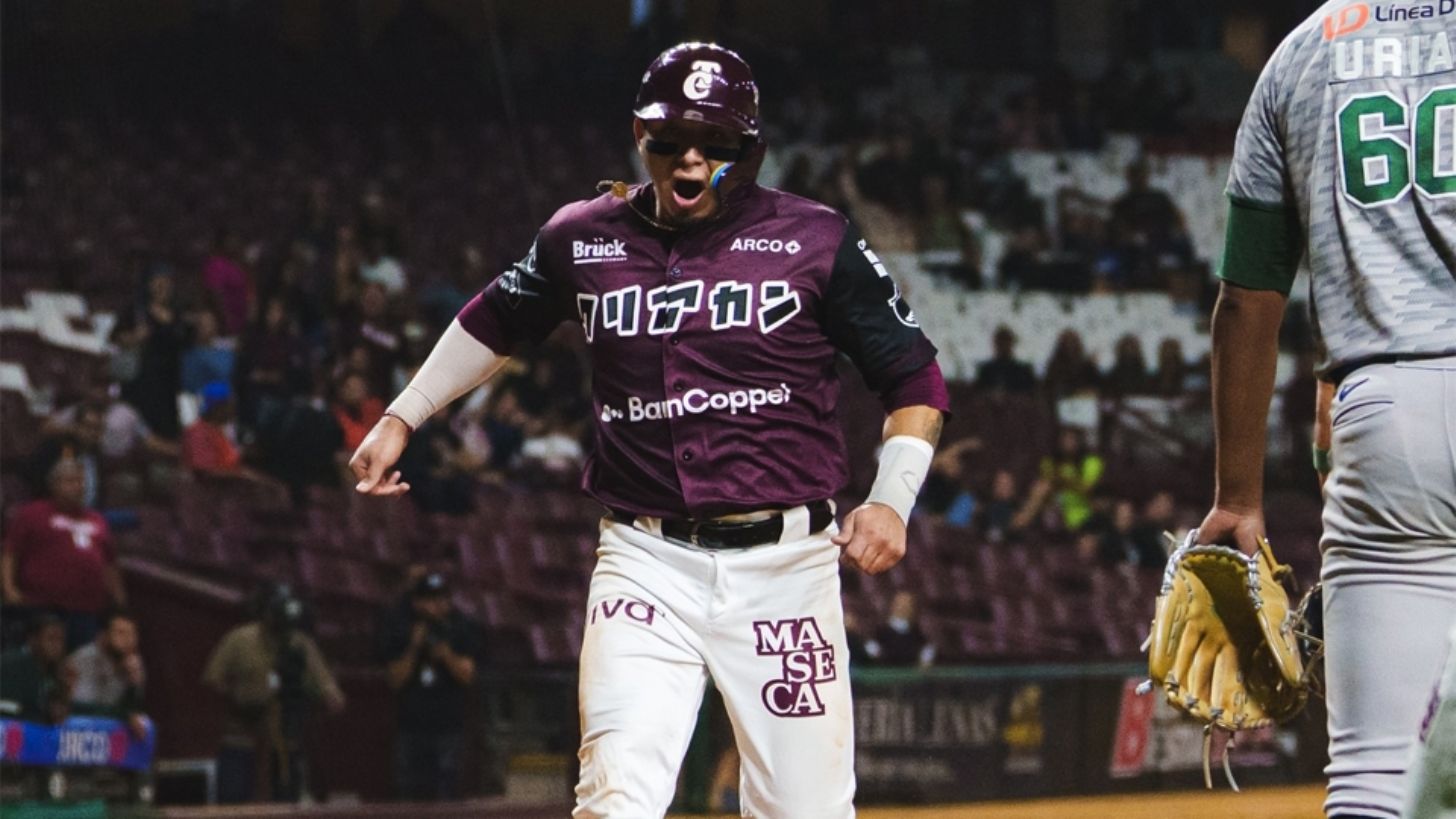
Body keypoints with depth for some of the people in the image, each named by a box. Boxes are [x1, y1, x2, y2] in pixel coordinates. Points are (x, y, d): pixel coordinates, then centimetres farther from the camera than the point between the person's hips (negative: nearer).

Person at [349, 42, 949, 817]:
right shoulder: (582, 240, 6)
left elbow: (915, 377, 5)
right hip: (646, 561, 1)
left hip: (783, 558, -1)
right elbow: (496, 322, 26)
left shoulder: (815, 242, -1)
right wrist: (401, 418, 26)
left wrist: (892, 499, -8)